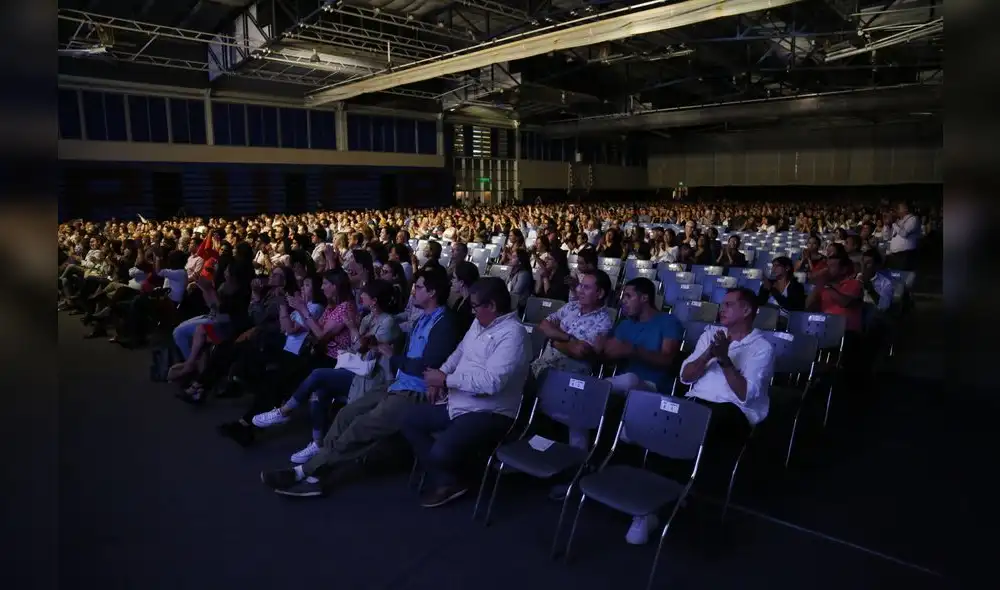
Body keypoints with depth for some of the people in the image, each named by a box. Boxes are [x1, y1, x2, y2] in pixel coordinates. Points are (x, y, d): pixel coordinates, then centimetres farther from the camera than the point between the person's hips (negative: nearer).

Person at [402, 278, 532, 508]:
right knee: (410, 419, 12)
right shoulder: (480, 323, 9)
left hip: (489, 414, -10)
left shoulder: (512, 334, -22)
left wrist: (446, 379, -23)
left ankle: (449, 482, 10)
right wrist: (439, 376, 3)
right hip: (457, 405, 10)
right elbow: (460, 352, 22)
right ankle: (444, 481, 8)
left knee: (441, 452, -29)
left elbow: (491, 382, -31)